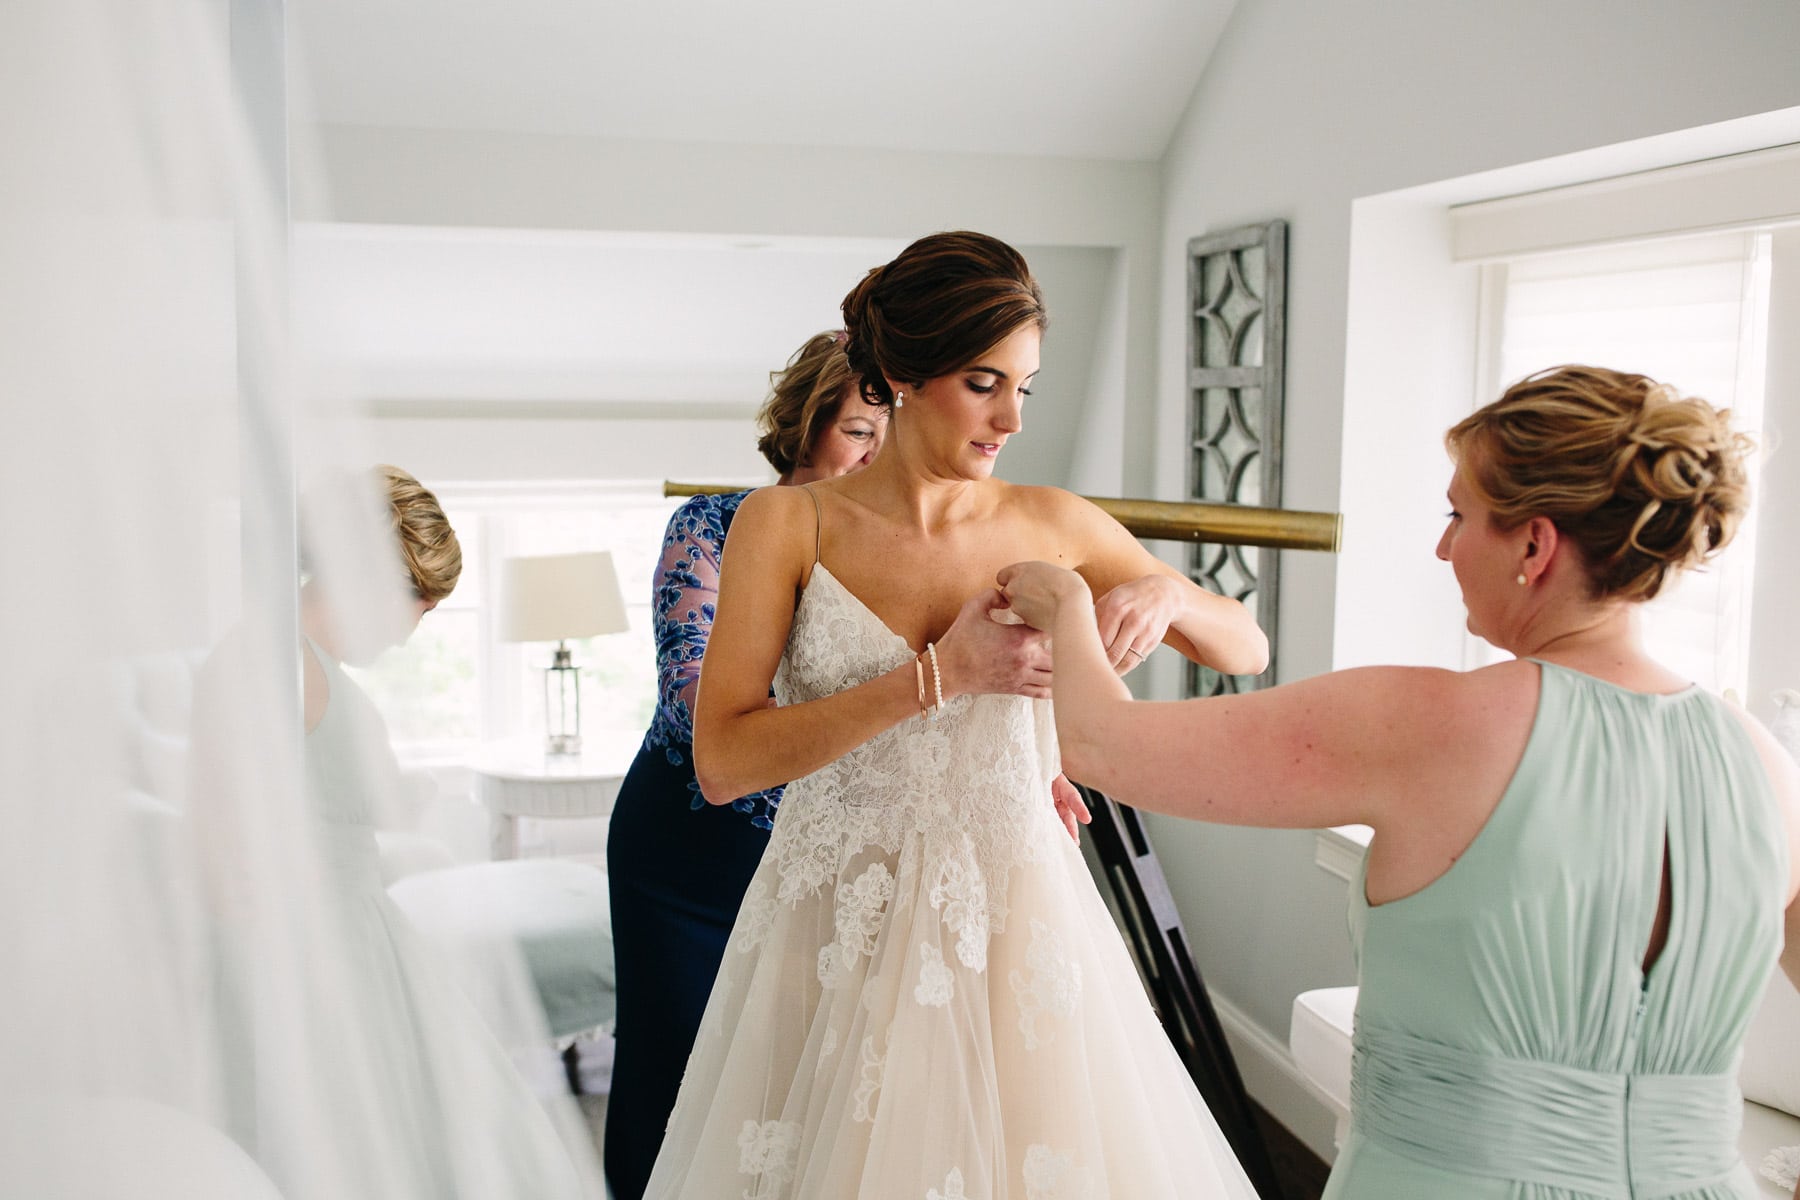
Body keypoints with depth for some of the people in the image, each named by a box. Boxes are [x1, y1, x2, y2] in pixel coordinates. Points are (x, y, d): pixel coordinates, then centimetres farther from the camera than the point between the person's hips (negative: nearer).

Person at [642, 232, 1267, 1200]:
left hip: (1013, 924, 2)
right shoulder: (786, 523, -6)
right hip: (838, 935, -1)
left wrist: (1166, 592, -14)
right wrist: (938, 675, -20)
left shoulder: (1054, 526, 0)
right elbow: (722, 763, -14)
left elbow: (1248, 649, 9)